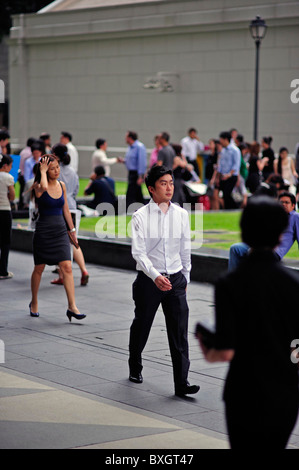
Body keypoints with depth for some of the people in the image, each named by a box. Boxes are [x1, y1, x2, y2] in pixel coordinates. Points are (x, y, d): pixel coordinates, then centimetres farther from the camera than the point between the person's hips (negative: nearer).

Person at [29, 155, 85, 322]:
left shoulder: (62, 185, 8)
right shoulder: (39, 186, -9)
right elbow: (43, 187, -36)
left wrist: (72, 229, 17)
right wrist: (42, 171, -19)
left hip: (61, 231, 4)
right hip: (43, 231, -4)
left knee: (67, 267, -9)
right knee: (39, 268, 9)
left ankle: (72, 306, -11)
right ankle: (34, 302, 29)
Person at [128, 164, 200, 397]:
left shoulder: (181, 214, 2)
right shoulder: (141, 216, -9)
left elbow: (185, 249, 12)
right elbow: (138, 252, -15)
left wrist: (185, 276, 15)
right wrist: (155, 276, -27)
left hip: (176, 279, 2)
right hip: (149, 280, -2)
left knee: (179, 330, -5)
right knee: (141, 327, 13)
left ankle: (182, 382, -4)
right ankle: (135, 368, 38)